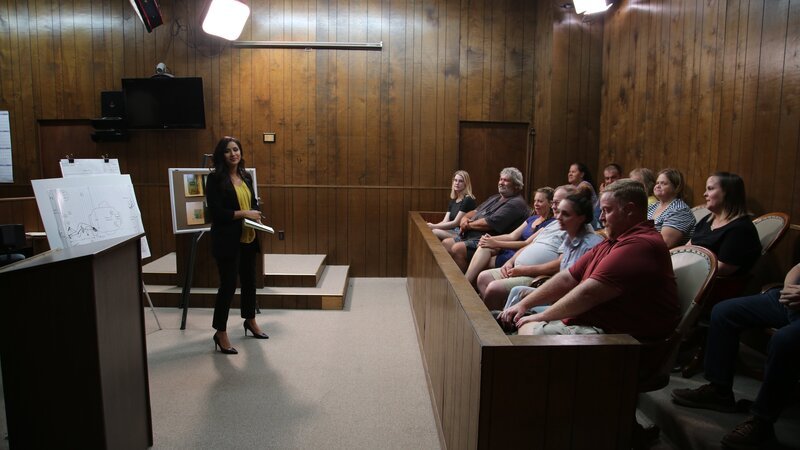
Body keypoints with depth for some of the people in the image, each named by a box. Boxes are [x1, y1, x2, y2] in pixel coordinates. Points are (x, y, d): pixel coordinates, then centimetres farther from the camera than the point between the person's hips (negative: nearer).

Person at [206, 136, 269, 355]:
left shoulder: (246, 176, 10)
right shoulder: (215, 178, -10)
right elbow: (216, 211, -16)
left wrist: (256, 215, 0)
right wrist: (243, 214, -16)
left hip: (248, 237, 7)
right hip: (227, 240, -7)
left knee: (249, 280, 19)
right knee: (228, 284, -3)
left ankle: (250, 321, 39)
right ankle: (220, 333, 11)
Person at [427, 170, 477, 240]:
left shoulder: (468, 200, -9)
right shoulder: (453, 200, 17)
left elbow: (456, 222, -14)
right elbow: (445, 221, 8)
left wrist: (434, 226, -16)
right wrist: (432, 226, -12)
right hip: (453, 232, 8)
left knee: (436, 232, -28)